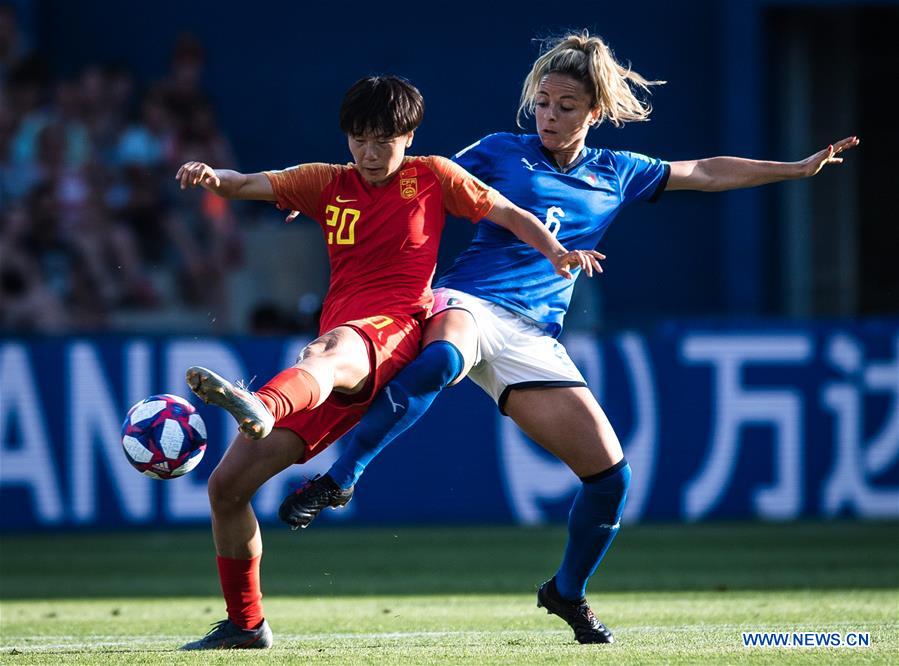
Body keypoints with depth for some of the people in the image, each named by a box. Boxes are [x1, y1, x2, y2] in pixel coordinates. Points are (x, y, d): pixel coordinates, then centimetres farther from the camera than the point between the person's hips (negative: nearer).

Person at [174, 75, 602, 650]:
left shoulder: (432, 177, 12)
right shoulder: (328, 183, 19)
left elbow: (509, 214, 14)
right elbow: (251, 186, 8)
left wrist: (557, 253, -4)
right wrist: (211, 178, -14)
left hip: (394, 331, -5)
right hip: (336, 371, 5)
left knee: (325, 353, -44)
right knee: (227, 484, -1)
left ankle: (261, 407, -78)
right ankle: (245, 624, 12)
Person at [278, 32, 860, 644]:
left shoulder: (616, 175, 17)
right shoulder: (501, 154, 8)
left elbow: (707, 173, 24)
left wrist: (800, 168, 24)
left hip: (533, 340, 4)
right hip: (470, 306, -4)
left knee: (610, 475, -4)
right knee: (444, 360, -43)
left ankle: (567, 593, 23)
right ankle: (339, 480, -40)